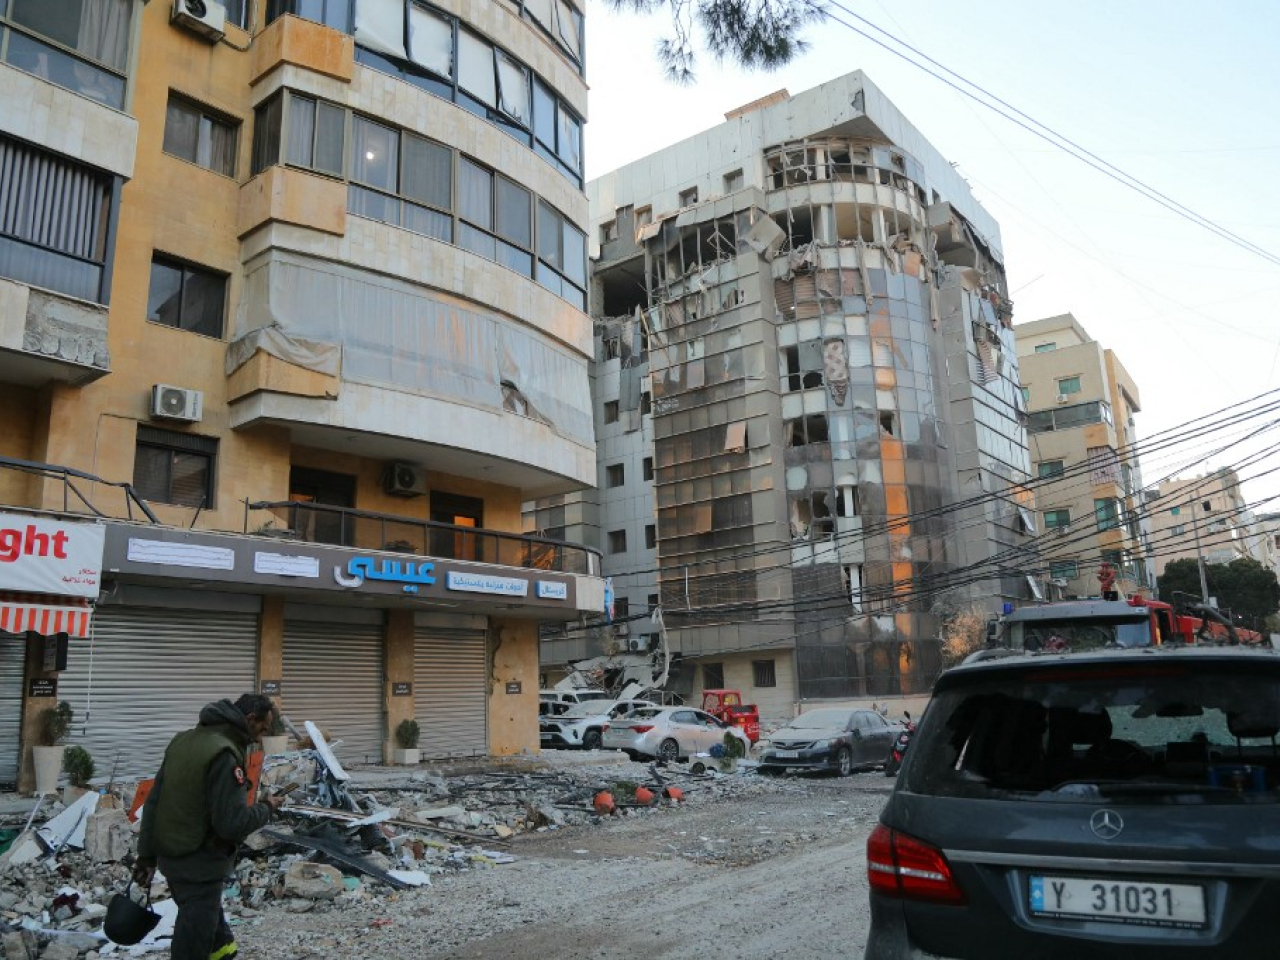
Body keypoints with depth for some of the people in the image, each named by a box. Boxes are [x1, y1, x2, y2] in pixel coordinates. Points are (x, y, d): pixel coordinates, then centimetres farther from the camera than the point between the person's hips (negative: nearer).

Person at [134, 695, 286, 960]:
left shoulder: (184, 739, 2)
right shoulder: (224, 754, -26)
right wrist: (266, 808, -9)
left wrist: (147, 854, 12)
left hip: (170, 856, 8)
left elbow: (153, 802, 7)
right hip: (199, 863, -8)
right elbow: (232, 823, -27)